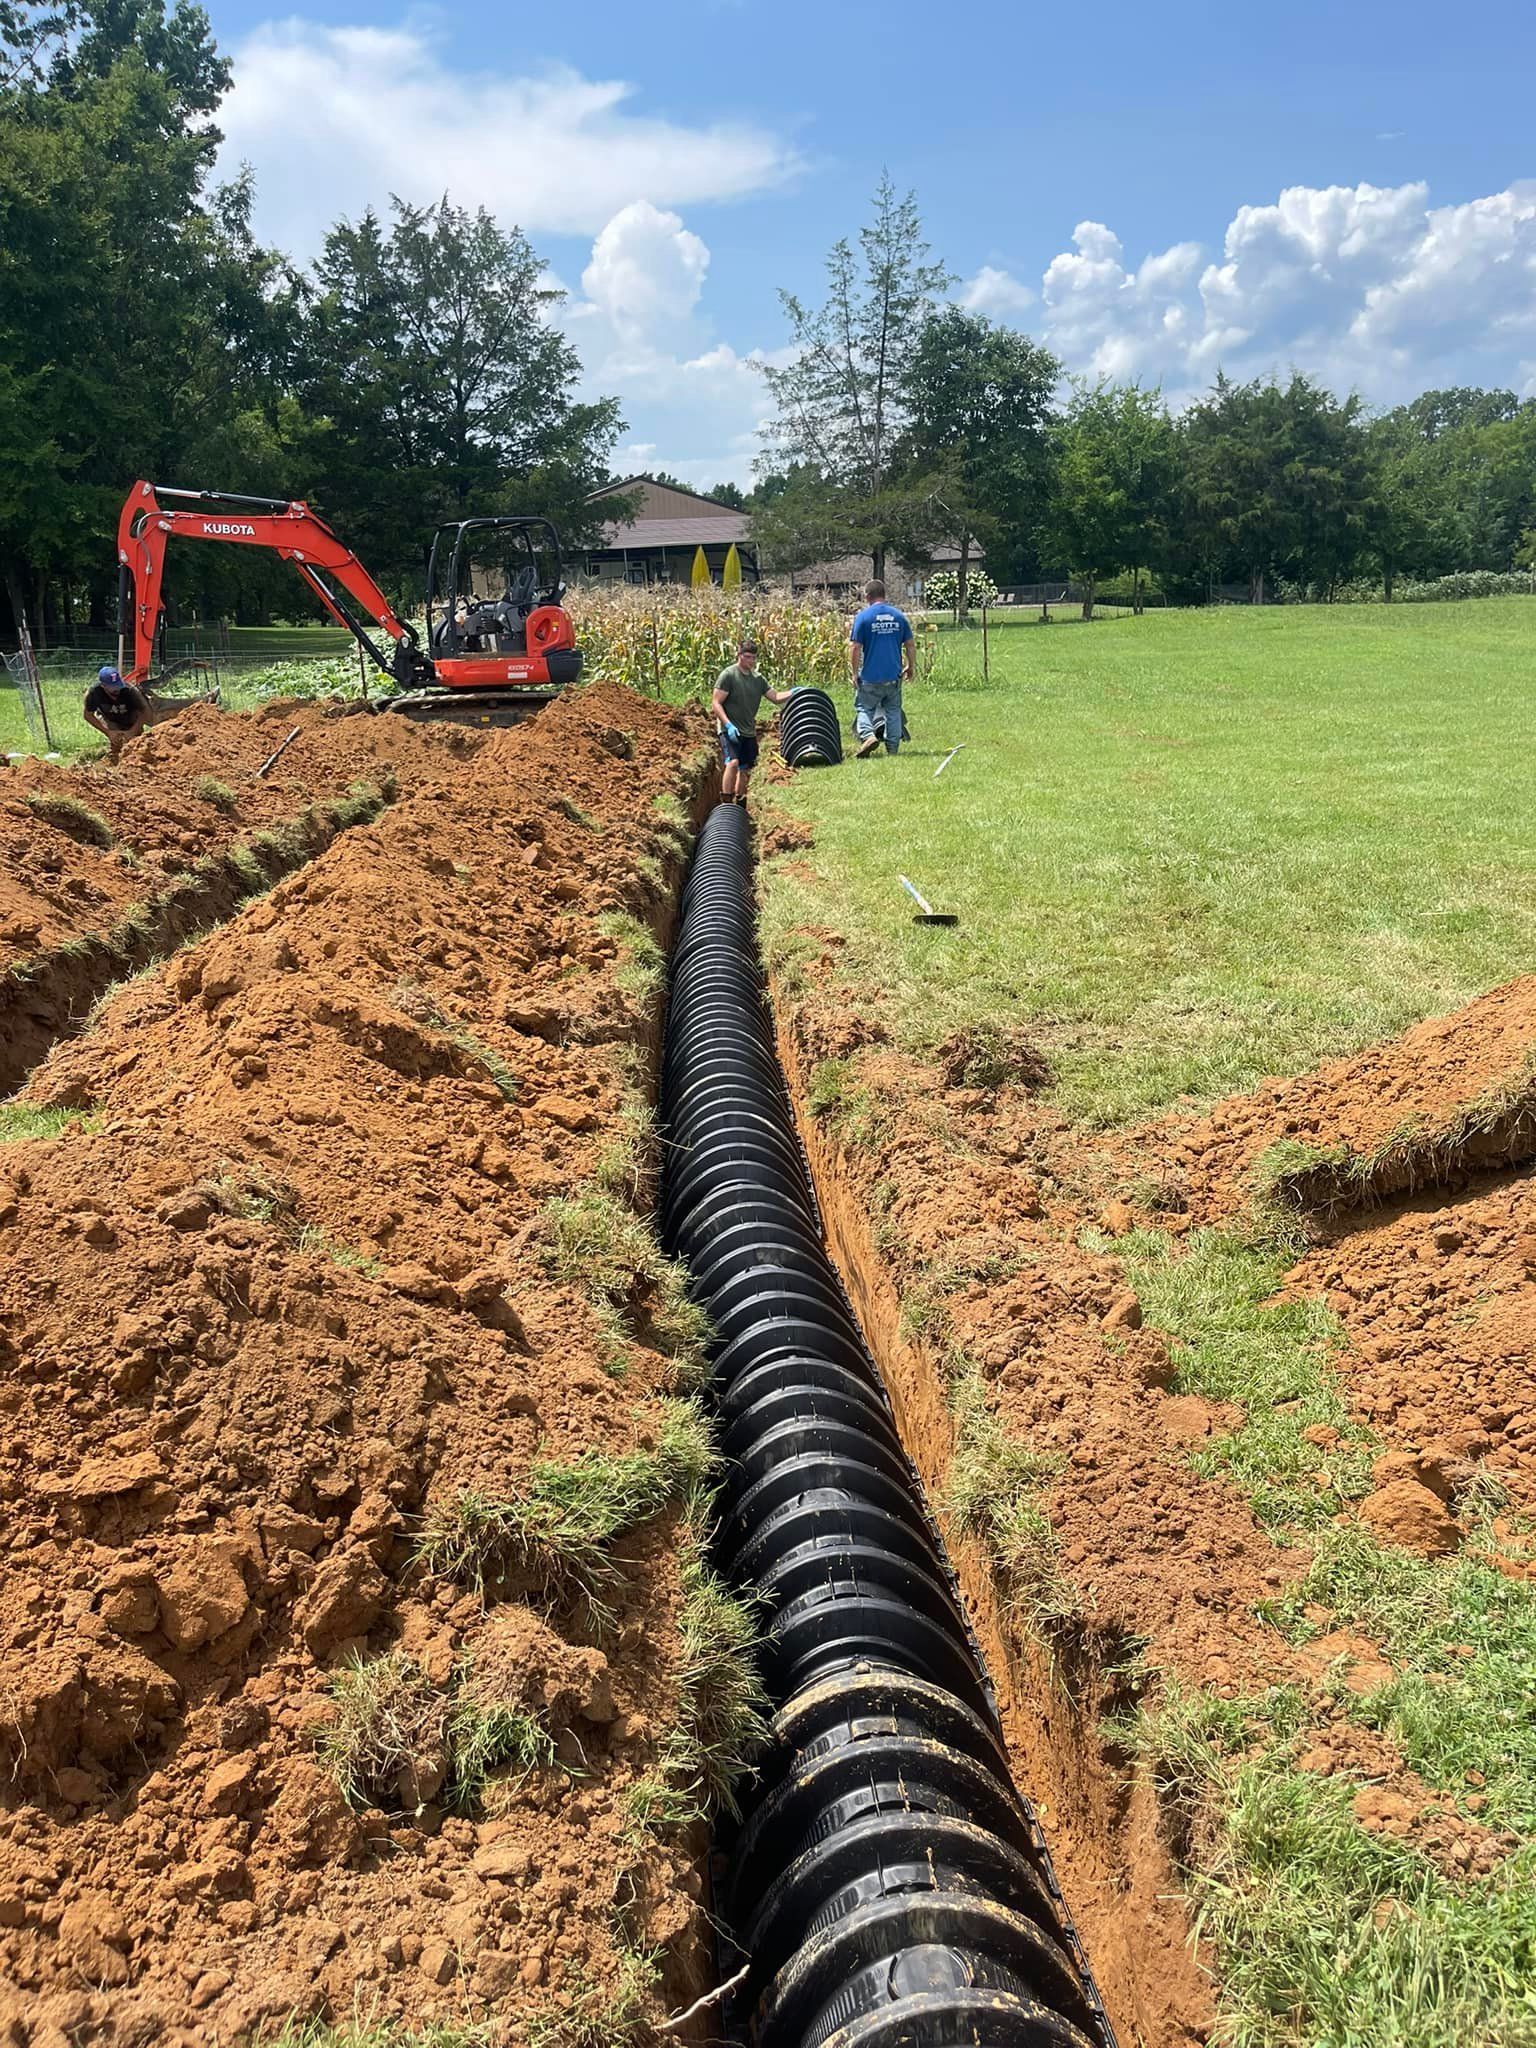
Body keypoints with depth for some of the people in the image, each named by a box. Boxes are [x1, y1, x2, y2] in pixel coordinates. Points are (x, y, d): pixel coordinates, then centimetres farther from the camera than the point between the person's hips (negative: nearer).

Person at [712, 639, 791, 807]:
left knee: (745, 770, 11)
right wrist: (728, 725, -22)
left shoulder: (757, 679, 11)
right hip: (730, 731, -7)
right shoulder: (728, 675, -9)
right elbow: (716, 704, -12)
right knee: (733, 762, -26)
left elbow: (775, 697, 9)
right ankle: (726, 805, -23)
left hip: (749, 732, 7)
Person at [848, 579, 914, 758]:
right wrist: (910, 667, 20)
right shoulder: (899, 616, 5)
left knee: (864, 708, 9)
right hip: (894, 676, 3)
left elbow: (855, 647, -10)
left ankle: (868, 735, -18)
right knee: (893, 710, 15)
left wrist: (854, 674, -3)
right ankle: (893, 748, 14)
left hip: (870, 676, -3)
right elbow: (909, 644, 8)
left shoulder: (863, 616, -7)